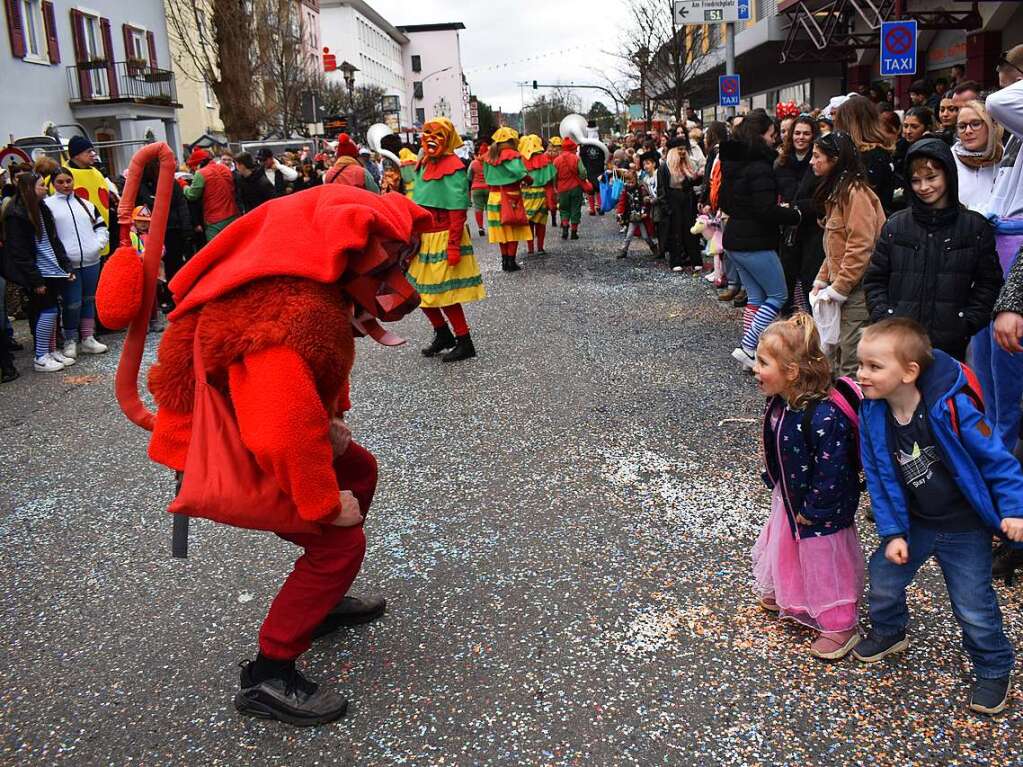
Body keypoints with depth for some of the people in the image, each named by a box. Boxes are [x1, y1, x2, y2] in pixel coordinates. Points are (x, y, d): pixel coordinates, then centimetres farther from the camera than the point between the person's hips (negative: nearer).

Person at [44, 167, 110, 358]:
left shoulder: (86, 204, 15)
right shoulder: (47, 205, 2)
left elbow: (101, 227, 19)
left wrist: (98, 245, 3)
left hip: (91, 262, 5)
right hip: (68, 264, -4)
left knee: (89, 300, 10)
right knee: (72, 304, -5)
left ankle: (88, 338, 18)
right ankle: (70, 341, 8)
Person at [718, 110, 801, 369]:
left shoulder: (731, 163, 10)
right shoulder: (759, 167, -18)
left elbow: (725, 204, 20)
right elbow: (766, 211, -22)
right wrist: (795, 214, -8)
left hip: (734, 240, 9)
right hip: (755, 243, -9)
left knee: (756, 297, 15)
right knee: (778, 296, 2)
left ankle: (749, 350, 15)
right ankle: (747, 348, -3)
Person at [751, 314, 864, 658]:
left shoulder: (824, 416, -37)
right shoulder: (779, 401, -10)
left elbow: (832, 471, -30)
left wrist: (812, 510, -20)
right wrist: (776, 484, 10)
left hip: (822, 509, -8)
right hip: (788, 498, 8)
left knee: (824, 563, 10)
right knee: (783, 547, 28)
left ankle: (840, 627, 31)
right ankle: (783, 595, 55)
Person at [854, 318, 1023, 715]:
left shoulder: (951, 408, -29)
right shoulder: (872, 415, -14)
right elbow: (878, 478, -4)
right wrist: (892, 533, -6)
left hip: (965, 527, -4)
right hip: (914, 522, 4)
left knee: (974, 607, 4)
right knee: (882, 578, 12)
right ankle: (889, 631, 43)